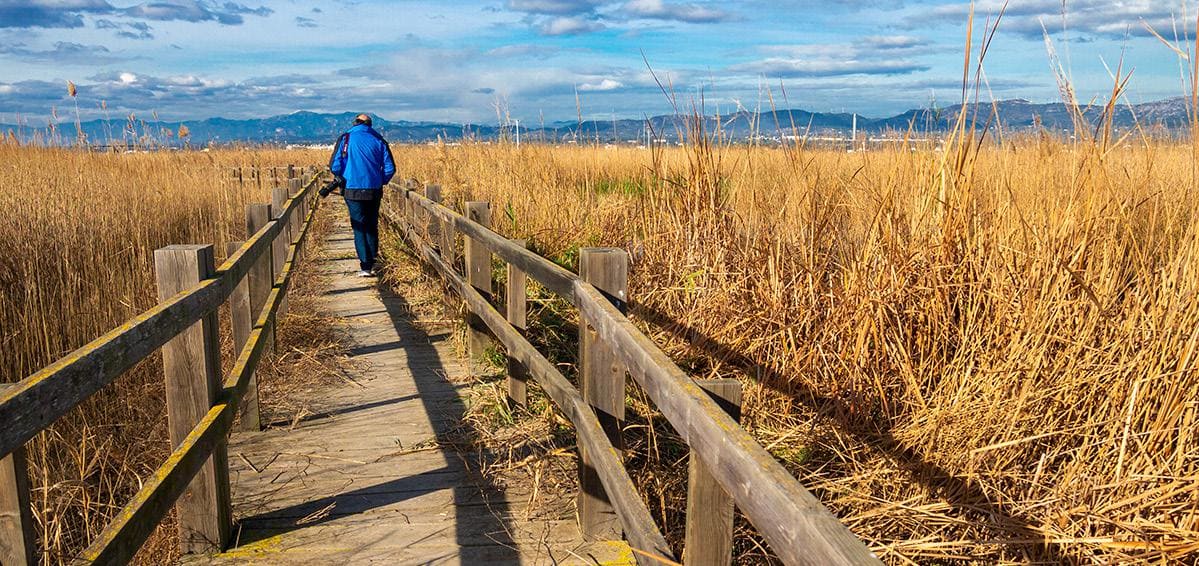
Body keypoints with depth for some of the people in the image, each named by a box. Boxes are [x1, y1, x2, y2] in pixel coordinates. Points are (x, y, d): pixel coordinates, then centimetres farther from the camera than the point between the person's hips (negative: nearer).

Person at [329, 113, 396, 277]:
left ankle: (366, 266, -4)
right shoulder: (379, 140, 4)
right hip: (374, 191, 2)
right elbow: (390, 168, 0)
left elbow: (334, 166, -6)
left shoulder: (345, 139, -1)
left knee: (359, 228, 3)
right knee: (372, 226, 17)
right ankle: (372, 260, 24)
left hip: (354, 191, -2)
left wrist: (343, 180, 14)